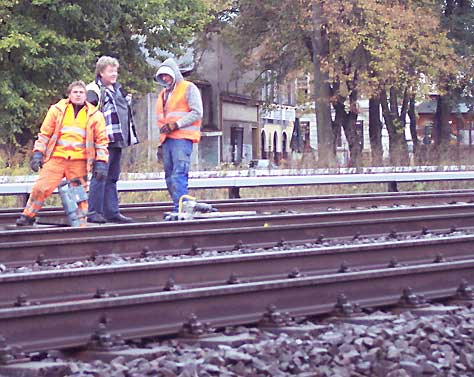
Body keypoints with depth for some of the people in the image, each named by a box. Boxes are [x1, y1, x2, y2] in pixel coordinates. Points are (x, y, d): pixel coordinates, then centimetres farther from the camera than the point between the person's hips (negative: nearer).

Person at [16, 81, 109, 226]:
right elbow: (45, 133, 13)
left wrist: (101, 162, 2)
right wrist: (37, 153, 5)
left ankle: (81, 223, 14)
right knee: (41, 187, -7)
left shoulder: (94, 115, 7)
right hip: (56, 158, 0)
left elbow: (101, 139, 9)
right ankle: (28, 216, 9)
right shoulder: (57, 110, 8)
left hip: (79, 161, 0)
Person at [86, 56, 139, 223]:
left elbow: (125, 111, 30)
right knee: (100, 176, -9)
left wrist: (130, 134, 26)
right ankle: (94, 212, -7)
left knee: (112, 177, 11)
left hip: (117, 140, 9)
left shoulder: (117, 88, 20)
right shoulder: (94, 90, -8)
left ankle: (112, 212, 15)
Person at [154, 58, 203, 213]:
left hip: (182, 138, -8)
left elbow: (197, 113, -8)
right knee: (169, 177, 5)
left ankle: (180, 209, -23)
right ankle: (179, 209, 8)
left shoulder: (188, 88, 2)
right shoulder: (163, 94, 25)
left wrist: (176, 124, -13)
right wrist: (162, 128, 11)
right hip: (167, 139, 8)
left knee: (179, 174, -18)